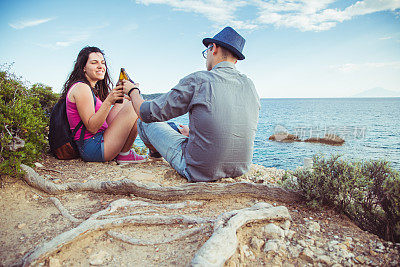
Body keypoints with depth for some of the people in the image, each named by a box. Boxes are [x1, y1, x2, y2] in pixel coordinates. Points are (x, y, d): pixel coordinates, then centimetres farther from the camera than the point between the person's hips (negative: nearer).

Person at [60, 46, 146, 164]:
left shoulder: (93, 89, 18)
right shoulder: (81, 87, -12)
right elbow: (92, 128, -19)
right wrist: (109, 101, -29)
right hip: (92, 148, -10)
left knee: (124, 104, 14)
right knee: (134, 108, -15)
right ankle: (124, 155, -4)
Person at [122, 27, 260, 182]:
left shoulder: (198, 80, -16)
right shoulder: (250, 86, 2)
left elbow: (147, 114, -8)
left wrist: (133, 91, 15)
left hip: (200, 173, -6)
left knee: (146, 122, 15)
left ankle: (156, 152, 47)